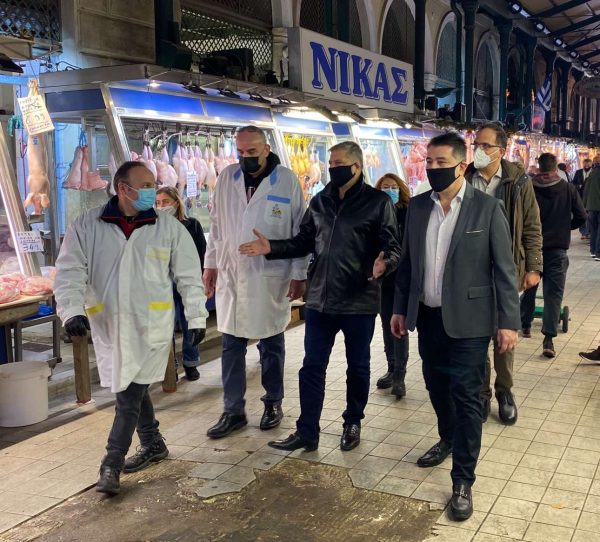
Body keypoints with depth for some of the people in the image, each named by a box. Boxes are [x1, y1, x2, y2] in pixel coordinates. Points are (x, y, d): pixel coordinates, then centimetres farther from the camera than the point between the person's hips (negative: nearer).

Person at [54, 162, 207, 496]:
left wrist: (197, 317, 3)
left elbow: (189, 277, 4)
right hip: (107, 324, 2)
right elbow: (69, 271, -4)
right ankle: (153, 445, 35)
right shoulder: (87, 227, 0)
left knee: (129, 393, -5)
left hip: (151, 325, -2)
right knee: (133, 390, 14)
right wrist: (73, 310, -18)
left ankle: (112, 465, 5)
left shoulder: (170, 228, 0)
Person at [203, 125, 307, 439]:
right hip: (230, 274, 3)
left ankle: (273, 404, 27)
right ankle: (233, 411, 18)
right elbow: (216, 224, 11)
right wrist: (210, 263, 9)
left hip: (270, 277, -3)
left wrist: (298, 274, -6)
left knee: (271, 345, 10)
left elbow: (299, 231, -4)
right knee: (231, 345, 8)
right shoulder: (227, 177, 5)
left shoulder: (287, 180, -5)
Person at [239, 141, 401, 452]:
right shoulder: (320, 201, 8)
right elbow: (304, 242, 13)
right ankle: (306, 432, 17)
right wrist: (272, 248, 0)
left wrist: (384, 264, -31)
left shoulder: (378, 202, -6)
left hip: (359, 301, -4)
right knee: (312, 366, 7)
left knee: (357, 366, 13)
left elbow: (393, 247, -9)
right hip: (320, 299, 4)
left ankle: (352, 424, 32)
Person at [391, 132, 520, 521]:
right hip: (428, 317, 5)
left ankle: (463, 481, 10)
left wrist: (508, 321, -10)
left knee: (466, 398, -1)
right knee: (437, 387, 19)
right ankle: (449, 440, 46)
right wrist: (400, 308, 12)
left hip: (467, 320, -5)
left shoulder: (487, 208, -10)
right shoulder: (417, 206, 4)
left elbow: (504, 268, -8)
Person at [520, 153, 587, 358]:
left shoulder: (529, 188, -6)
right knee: (553, 293, -1)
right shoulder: (568, 189, -3)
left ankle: (525, 325, 32)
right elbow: (581, 217, -2)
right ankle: (549, 339, -9)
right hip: (558, 248, -1)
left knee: (529, 288, 19)